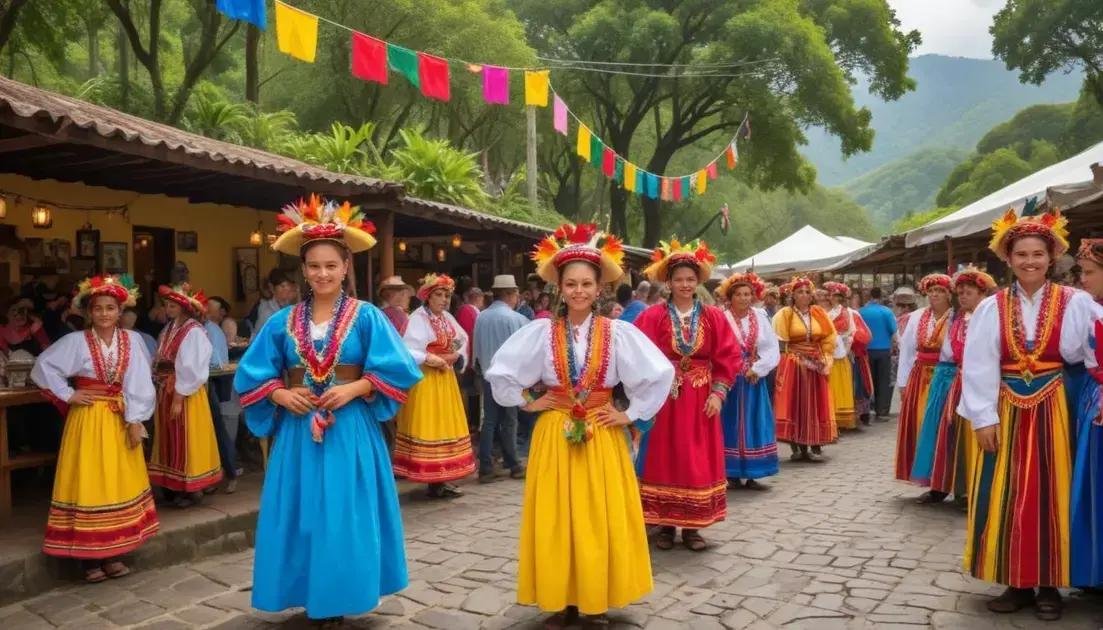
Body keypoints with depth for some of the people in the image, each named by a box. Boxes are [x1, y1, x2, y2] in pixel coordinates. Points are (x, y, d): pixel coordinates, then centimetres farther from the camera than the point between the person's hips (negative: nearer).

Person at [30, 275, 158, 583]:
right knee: (88, 485, 1)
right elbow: (43, 367, -5)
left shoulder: (132, 339, -3)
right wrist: (67, 395, -7)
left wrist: (135, 420, -8)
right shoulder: (76, 341, -8)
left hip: (121, 419, 3)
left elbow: (139, 383, -5)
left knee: (118, 484, 8)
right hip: (88, 419, -3)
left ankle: (113, 553, 19)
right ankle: (90, 558, 8)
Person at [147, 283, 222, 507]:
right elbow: (158, 362, 10)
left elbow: (191, 369, -19)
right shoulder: (168, 329, 10)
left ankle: (191, 489, 11)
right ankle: (173, 486, 24)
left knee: (186, 439, 1)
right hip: (165, 391, 8)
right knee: (170, 439, 14)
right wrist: (160, 387, 0)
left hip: (185, 394, -8)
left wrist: (179, 398, -19)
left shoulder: (194, 331, -15)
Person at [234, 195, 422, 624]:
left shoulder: (366, 317, -3)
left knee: (345, 516, 1)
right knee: (302, 516, 7)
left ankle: (339, 600, 16)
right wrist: (280, 394, -7)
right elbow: (253, 375, 10)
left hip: (351, 431, -3)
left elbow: (395, 370, -5)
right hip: (298, 431, 3)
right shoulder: (283, 322, 5)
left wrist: (354, 389, -15)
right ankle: (312, 597, 22)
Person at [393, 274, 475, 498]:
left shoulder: (448, 318, 11)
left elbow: (462, 341, 11)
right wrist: (431, 359, -23)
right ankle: (434, 482, 0)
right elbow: (407, 351, -23)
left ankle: (442, 477, 21)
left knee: (445, 425, 12)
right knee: (428, 427, -4)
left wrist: (456, 357, -7)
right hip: (425, 380, -8)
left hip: (446, 378, 8)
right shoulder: (418, 318, -14)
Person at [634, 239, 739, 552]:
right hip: (664, 398, -2)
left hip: (701, 399, 2)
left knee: (699, 462, 6)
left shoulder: (713, 317, 3)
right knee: (664, 460, 5)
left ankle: (691, 526, 18)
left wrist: (718, 393, -6)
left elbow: (727, 357, 2)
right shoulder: (652, 317, -5)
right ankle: (666, 525, 17)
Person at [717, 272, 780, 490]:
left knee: (754, 423, 6)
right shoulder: (723, 319, -9)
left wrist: (756, 369, -9)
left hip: (755, 379, 4)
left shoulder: (760, 318, 4)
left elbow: (773, 349, 1)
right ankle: (732, 473, 7)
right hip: (731, 379, -4)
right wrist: (739, 370, -12)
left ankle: (750, 475, 13)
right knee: (732, 423, -1)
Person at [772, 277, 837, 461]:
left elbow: (829, 338, 9)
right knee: (794, 403, -3)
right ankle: (797, 447, 2)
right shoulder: (784, 314, -3)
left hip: (816, 366, 3)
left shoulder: (819, 313, 7)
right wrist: (795, 357, -11)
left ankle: (815, 446, 7)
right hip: (793, 365, -3)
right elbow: (780, 343, -5)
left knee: (815, 404, 3)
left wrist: (823, 359, -1)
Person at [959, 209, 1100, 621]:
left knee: (1051, 495, 5)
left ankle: (1049, 586, 17)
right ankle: (1017, 584, 16)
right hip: (1006, 412, 1)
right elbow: (978, 367, -3)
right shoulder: (991, 308, 0)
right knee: (1007, 498, 4)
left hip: (1054, 411, -1)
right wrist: (984, 417, -7)